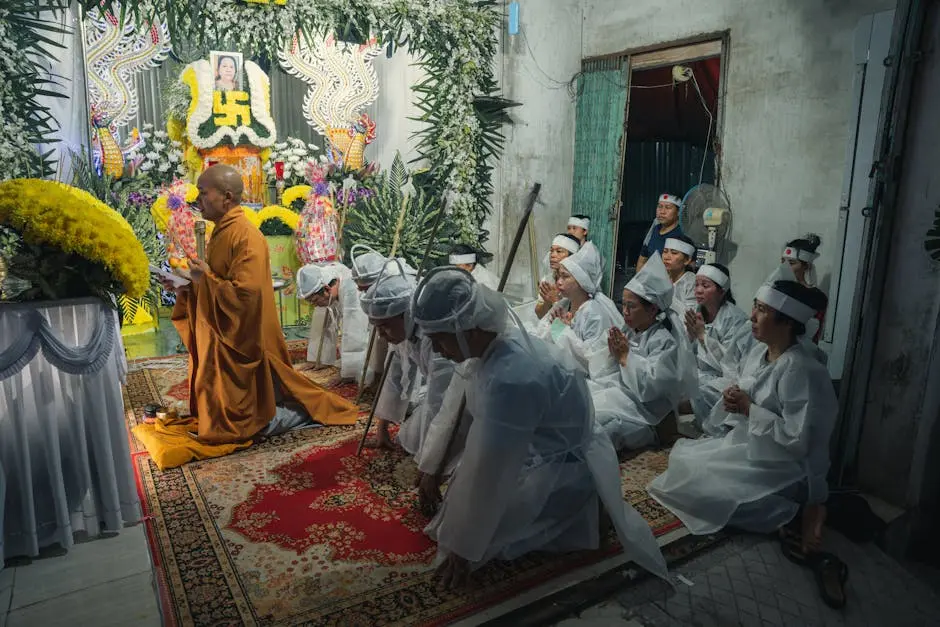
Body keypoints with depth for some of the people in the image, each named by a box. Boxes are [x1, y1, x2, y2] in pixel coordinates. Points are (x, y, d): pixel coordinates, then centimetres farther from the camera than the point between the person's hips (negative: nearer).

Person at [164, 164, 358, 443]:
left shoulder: (245, 236, -21)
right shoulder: (222, 232, 9)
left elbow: (247, 294, -29)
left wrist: (205, 278, -17)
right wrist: (191, 286, 1)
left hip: (240, 339, -10)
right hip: (220, 336, 10)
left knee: (239, 411, -1)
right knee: (220, 400, 18)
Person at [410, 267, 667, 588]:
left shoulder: (509, 380, -37)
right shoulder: (498, 340, -10)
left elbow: (489, 474, -29)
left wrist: (463, 550, -17)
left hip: (561, 471, -8)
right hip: (536, 450, 9)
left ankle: (566, 516, 4)